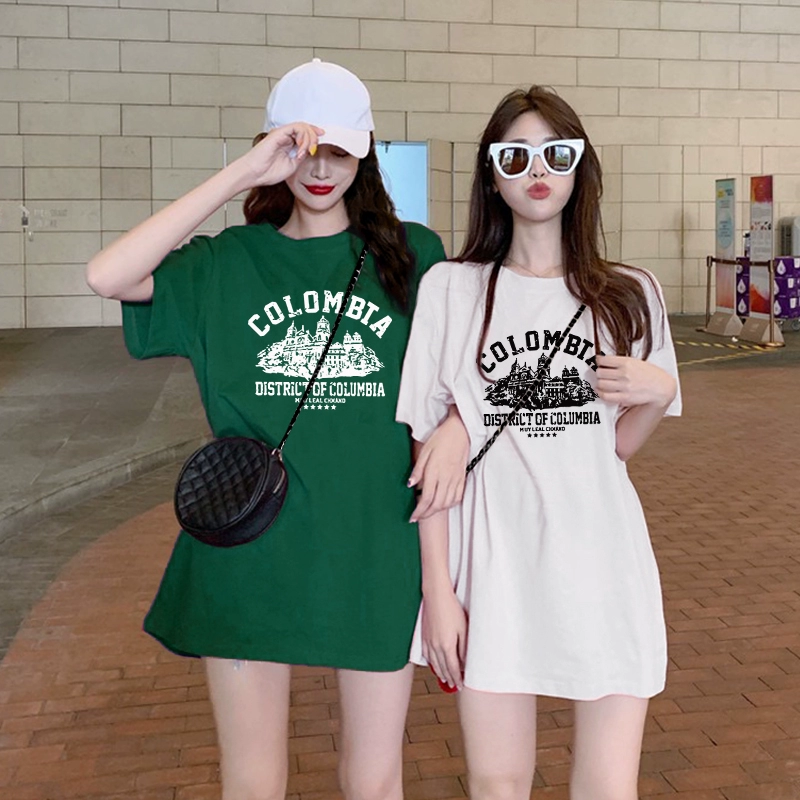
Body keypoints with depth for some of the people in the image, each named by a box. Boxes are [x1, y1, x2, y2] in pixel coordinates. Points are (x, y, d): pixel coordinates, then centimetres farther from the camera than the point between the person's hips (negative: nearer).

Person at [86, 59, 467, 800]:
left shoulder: (414, 254, 2)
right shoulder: (227, 263, 0)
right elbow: (106, 276, -16)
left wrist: (456, 427, -12)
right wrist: (242, 174, -17)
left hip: (376, 548, 0)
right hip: (251, 547, 0)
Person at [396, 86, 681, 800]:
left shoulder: (629, 295, 5)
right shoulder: (450, 289, -1)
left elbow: (618, 445, 11)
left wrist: (659, 391, -9)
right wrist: (437, 587, -4)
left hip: (604, 561, 2)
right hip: (494, 563, -1)